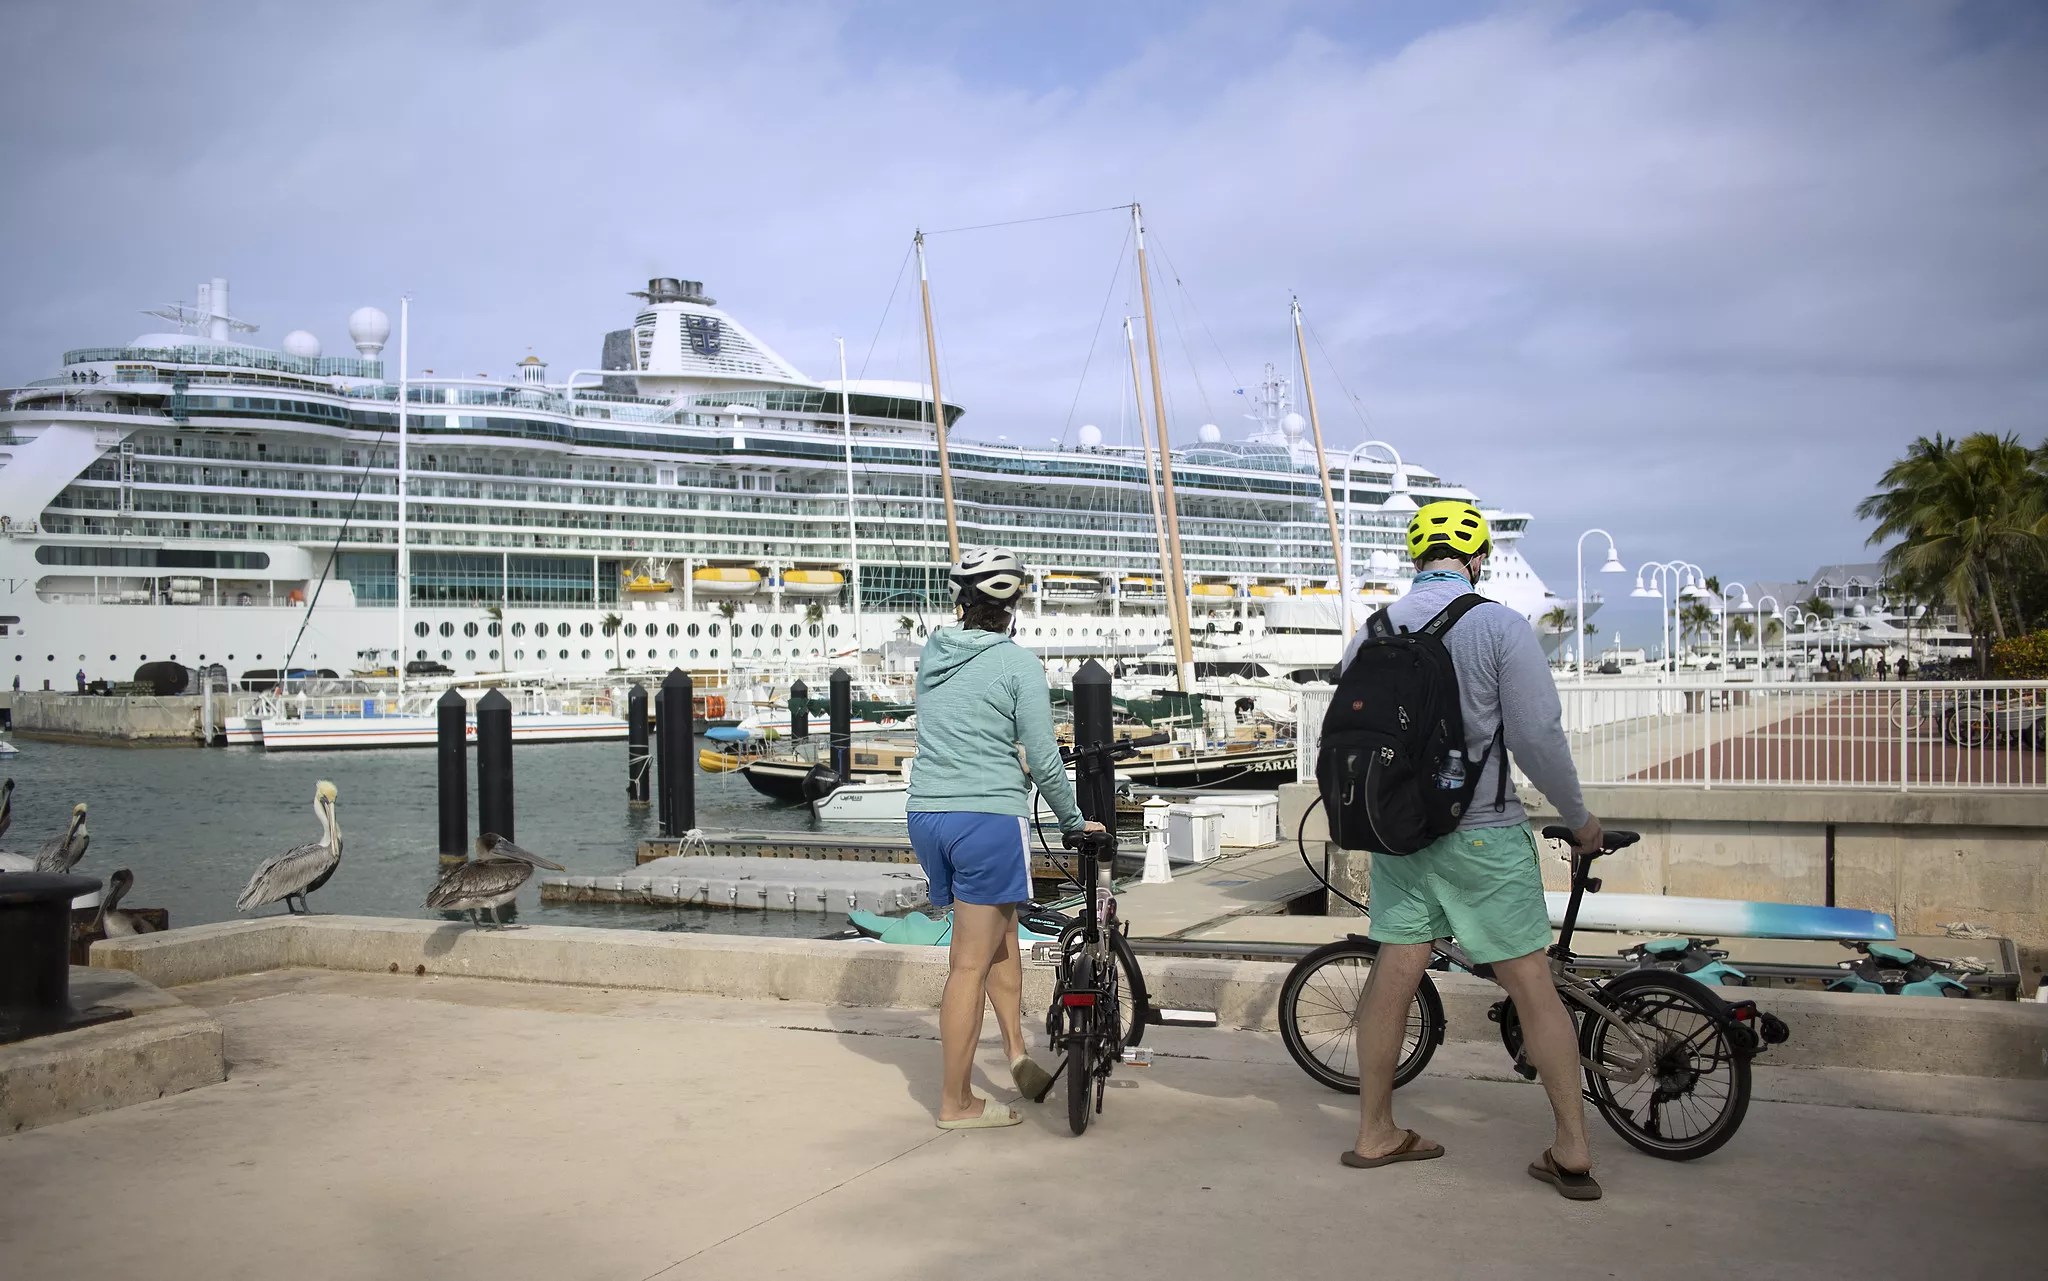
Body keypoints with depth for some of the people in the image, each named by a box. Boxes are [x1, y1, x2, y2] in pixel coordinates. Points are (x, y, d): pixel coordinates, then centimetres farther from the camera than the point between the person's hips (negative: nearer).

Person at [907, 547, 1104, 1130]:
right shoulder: (1017, 662, -8)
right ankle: (956, 1103, 8)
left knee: (1002, 932, 23)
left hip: (927, 814, 6)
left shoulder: (931, 655, 9)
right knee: (970, 964, 0)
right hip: (990, 818, -6)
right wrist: (1074, 821, 6)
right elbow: (1043, 759, -8)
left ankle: (1016, 1050, 20)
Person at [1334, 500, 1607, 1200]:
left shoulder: (1370, 634, 4)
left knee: (1394, 973, 12)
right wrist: (1579, 818, 1)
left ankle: (1374, 1133, 21)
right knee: (1530, 982, 3)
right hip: (1482, 831, -5)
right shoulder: (1500, 625, -11)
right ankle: (1572, 1151, 7)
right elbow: (1538, 736, -13)